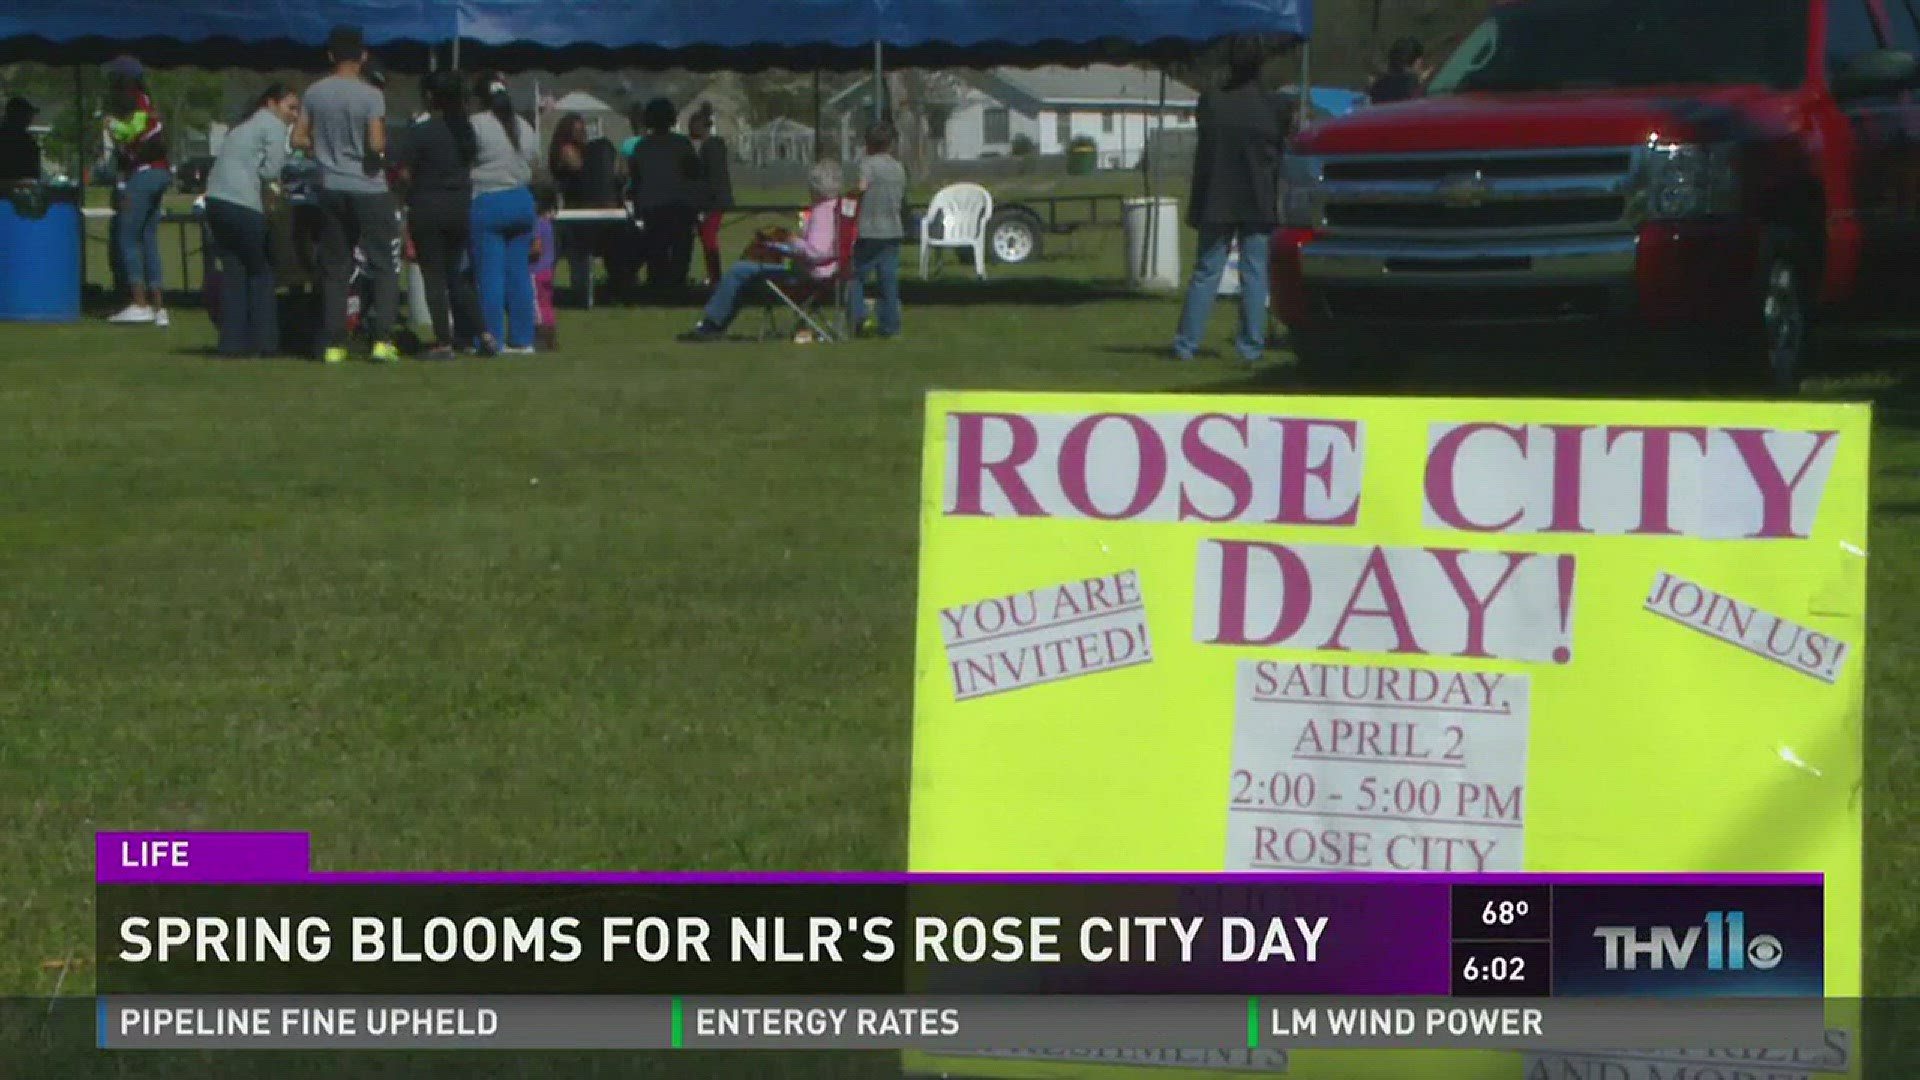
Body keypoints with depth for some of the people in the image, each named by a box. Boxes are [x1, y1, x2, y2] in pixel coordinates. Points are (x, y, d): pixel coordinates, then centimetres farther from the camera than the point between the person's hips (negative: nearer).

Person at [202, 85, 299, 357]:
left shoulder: (246, 126, 27)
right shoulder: (274, 126, 1)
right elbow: (270, 171, -7)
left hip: (216, 199, 8)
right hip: (242, 204, -8)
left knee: (233, 271, 8)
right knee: (261, 271, 3)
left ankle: (232, 342, 4)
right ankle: (262, 341, 3)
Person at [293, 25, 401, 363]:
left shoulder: (315, 93, 2)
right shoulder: (370, 95, -11)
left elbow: (299, 139, 5)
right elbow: (376, 144, -18)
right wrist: (384, 149, 3)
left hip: (332, 188, 4)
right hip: (369, 188, -4)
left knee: (334, 269, 10)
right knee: (384, 266, 3)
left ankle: (334, 344, 8)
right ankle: (382, 340, -7)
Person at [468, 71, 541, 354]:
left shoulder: (476, 125, -11)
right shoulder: (525, 127, 10)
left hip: (487, 203, -6)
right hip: (522, 201, 6)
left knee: (490, 274, -3)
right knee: (519, 272, 9)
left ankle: (493, 339, -4)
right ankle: (522, 339, 10)